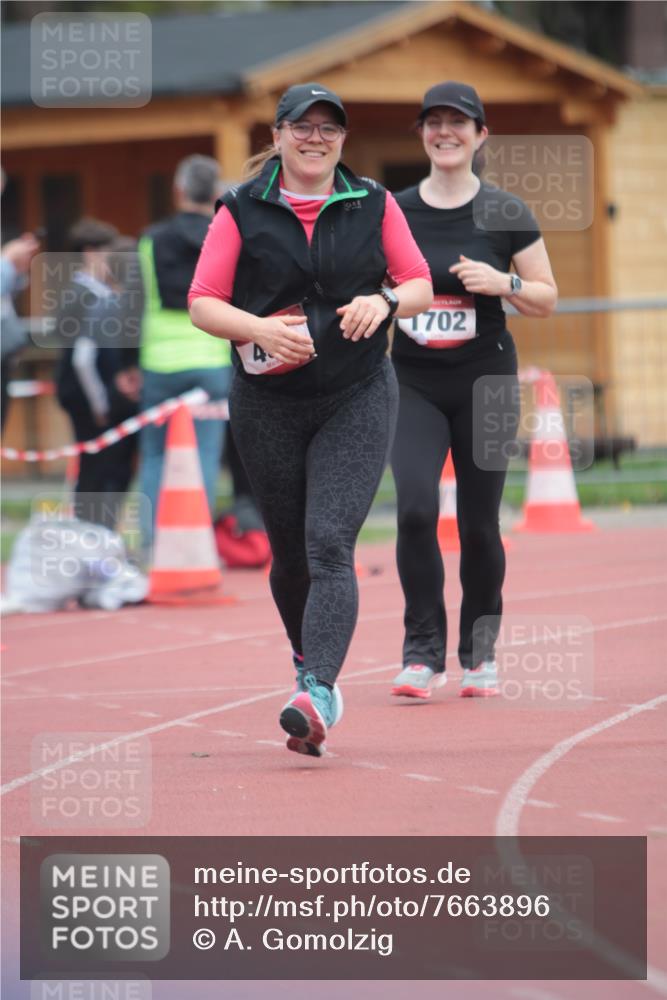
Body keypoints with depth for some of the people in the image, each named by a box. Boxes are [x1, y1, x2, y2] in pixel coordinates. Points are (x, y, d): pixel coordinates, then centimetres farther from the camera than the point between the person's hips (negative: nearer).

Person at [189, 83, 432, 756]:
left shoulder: (374, 205, 4)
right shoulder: (243, 211, 1)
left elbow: (421, 286, 8)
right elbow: (202, 304, -2)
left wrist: (385, 301, -14)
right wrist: (259, 328, -20)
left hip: (358, 399, -1)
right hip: (268, 403, 1)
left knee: (330, 545, -16)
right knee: (290, 552, 9)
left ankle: (317, 697, -26)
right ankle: (310, 663, 35)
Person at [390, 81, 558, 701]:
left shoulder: (505, 215, -1)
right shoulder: (393, 213, 2)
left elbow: (547, 300, 2)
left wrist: (503, 283, -16)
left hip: (485, 382, -1)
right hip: (413, 384, 1)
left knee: (478, 524, 3)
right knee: (415, 509, -17)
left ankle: (480, 653, 20)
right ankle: (423, 650, -9)